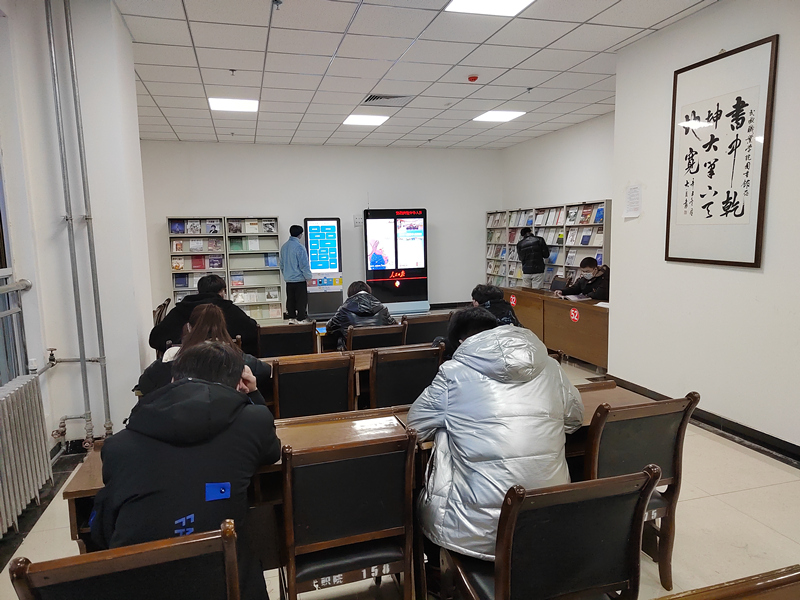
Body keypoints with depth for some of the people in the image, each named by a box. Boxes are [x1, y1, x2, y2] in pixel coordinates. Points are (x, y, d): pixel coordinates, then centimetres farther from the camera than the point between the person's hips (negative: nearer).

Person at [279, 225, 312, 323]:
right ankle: (301, 319, 2)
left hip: (288, 279, 7)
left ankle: (291, 318, 20)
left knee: (290, 300, 14)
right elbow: (304, 265, -16)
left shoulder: (284, 247, 7)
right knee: (301, 301, 0)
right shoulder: (299, 247, -17)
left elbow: (282, 264, 15)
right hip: (299, 279, -7)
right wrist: (309, 277, -5)